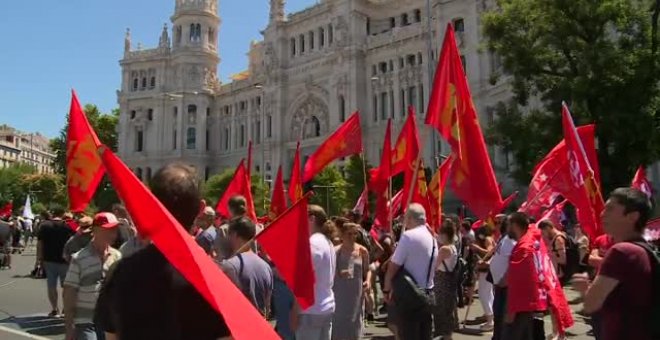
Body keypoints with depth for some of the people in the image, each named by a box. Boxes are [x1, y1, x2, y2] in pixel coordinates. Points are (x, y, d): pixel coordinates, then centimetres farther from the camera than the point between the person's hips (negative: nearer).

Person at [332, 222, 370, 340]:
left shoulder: (362, 251, 1)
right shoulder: (335, 251, -6)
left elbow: (367, 270, 11)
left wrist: (368, 280, -7)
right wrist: (338, 274, -20)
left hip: (356, 293, 2)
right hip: (338, 293, -2)